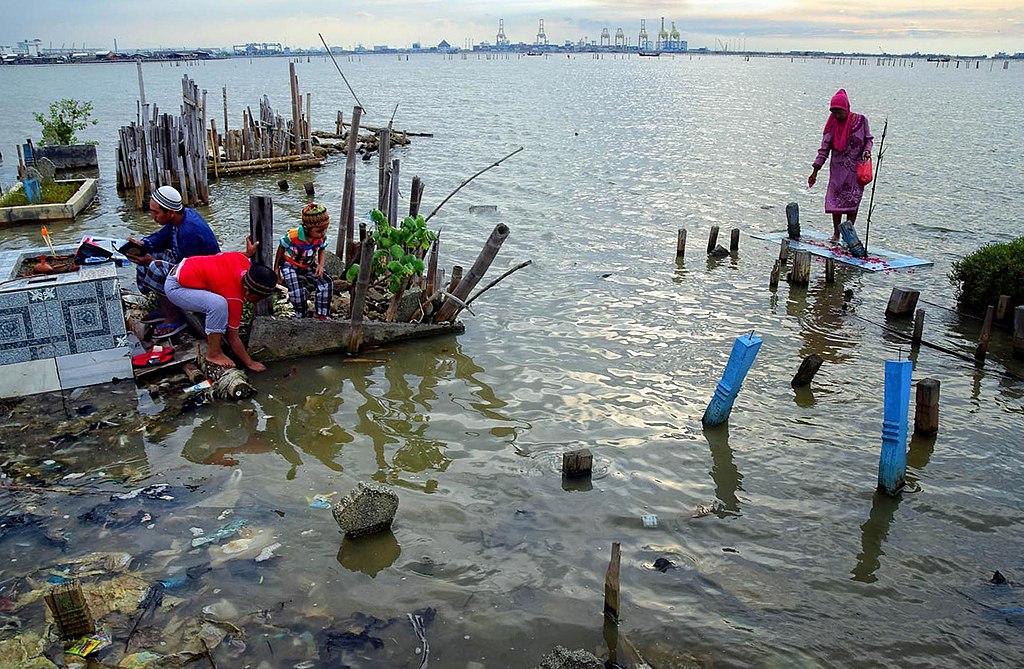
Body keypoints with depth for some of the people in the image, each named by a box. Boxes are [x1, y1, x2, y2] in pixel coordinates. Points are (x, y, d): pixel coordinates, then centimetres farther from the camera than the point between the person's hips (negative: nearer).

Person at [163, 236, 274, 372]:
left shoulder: (243, 259, -12)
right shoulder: (235, 298, -27)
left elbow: (220, 256, 12)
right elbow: (233, 338, -18)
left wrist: (249, 253, 14)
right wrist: (250, 363, -12)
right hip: (175, 287, -9)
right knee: (219, 304, -31)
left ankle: (212, 337, 14)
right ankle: (214, 354, -16)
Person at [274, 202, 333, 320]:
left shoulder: (322, 237, -19)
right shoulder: (292, 236, -31)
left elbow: (322, 250, 3)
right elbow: (281, 249, -11)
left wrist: (321, 265, -17)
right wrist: (276, 269, -1)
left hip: (309, 266, 5)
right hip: (290, 266, -5)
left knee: (327, 282, -15)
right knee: (297, 290, -28)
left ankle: (322, 315, -4)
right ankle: (301, 317, -2)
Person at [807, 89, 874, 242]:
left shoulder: (861, 120, -4)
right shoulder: (832, 124, -2)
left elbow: (868, 139, 8)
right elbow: (824, 149, 0)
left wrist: (867, 150, -14)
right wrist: (815, 171, -3)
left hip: (856, 168, -1)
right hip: (838, 168, 1)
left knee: (853, 201, -1)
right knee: (835, 199, 0)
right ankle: (836, 233, 11)